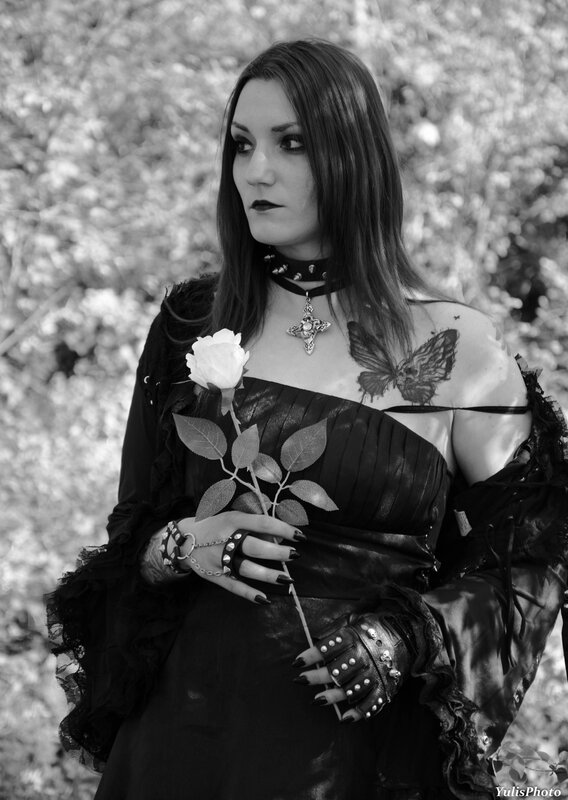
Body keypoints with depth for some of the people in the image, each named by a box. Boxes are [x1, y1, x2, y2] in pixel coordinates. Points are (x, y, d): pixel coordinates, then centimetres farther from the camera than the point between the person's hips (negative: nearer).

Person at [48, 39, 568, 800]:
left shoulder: (454, 347, -5)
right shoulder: (192, 325, 4)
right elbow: (129, 544, 10)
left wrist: (406, 641, -13)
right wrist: (183, 545, -11)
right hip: (187, 727, 3)